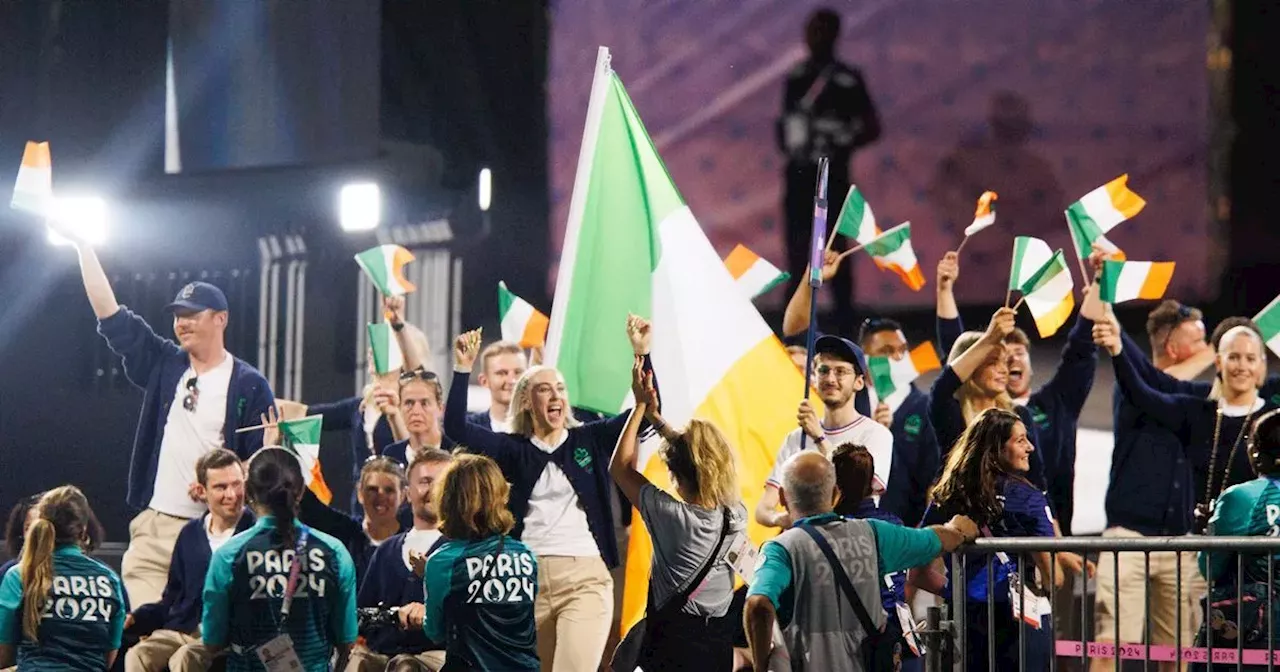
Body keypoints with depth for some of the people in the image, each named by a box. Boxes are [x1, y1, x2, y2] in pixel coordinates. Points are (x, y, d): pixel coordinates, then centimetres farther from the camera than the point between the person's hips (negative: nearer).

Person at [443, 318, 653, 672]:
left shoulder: (591, 440, 10)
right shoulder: (513, 449, 10)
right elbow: (455, 427, 0)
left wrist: (641, 354, -9)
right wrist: (463, 369, -9)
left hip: (586, 580, -2)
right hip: (527, 580, 2)